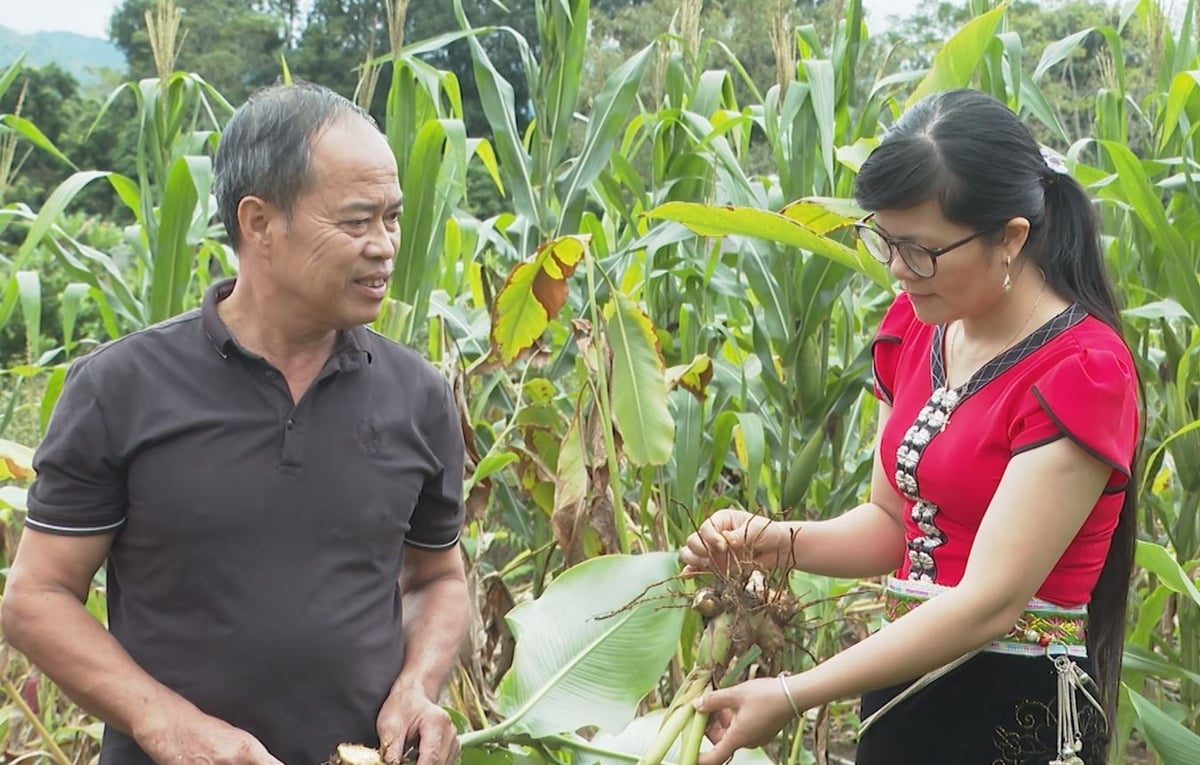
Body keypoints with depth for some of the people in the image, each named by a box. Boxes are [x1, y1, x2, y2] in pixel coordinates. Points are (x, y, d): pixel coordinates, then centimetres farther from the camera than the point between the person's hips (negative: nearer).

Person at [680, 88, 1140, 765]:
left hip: (1015, 710, -6)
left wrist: (791, 697, -23)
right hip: (905, 682, 7)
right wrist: (778, 542, -10)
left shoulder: (1081, 370, -20)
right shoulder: (914, 328, 3)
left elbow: (989, 602, -23)